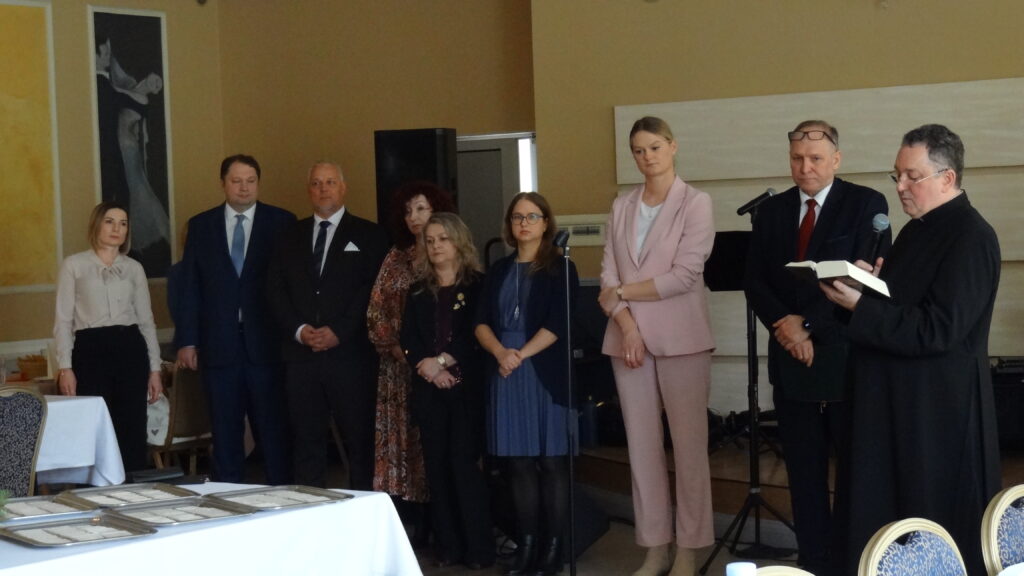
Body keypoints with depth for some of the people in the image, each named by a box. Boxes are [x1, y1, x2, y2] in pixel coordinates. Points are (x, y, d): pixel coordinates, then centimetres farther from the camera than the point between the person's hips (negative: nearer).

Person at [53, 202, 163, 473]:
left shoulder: (134, 268, 11)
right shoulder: (74, 265, 3)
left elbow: (146, 320, 13)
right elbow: (63, 320, 1)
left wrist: (154, 369, 7)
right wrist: (65, 367, -8)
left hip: (130, 349, 3)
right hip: (91, 350, -3)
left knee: (132, 433, 3)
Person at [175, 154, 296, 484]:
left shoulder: (282, 222, 3)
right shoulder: (200, 226, 9)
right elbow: (190, 287, 7)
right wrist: (187, 340, 1)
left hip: (266, 342, -2)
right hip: (219, 343, 2)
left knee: (273, 428, 2)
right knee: (225, 430, 7)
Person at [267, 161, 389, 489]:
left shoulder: (368, 236, 4)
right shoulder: (291, 237, 16)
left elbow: (372, 290, -5)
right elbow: (275, 289, 9)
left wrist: (339, 333, -13)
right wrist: (298, 329, -6)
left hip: (351, 354, -3)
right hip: (301, 355, 3)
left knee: (360, 440, -1)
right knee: (305, 440, 5)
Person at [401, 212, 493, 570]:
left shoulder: (476, 286, 3)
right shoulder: (419, 291, 16)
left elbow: (476, 335, -6)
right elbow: (408, 340, 7)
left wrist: (442, 361, -12)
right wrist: (427, 367, -9)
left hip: (466, 386, -4)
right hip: (429, 388, 4)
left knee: (464, 462, -10)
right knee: (437, 464, 3)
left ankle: (478, 548, -5)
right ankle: (447, 546, 8)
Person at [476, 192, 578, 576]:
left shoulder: (560, 269, 2)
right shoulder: (499, 271, 15)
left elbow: (557, 323, -8)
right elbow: (481, 322, 7)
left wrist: (522, 354, -15)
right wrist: (500, 352, -12)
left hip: (546, 373, -4)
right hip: (505, 375, 4)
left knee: (551, 461, -3)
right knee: (518, 461, 4)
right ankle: (526, 545, 9)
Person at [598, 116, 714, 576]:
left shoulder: (696, 203, -3)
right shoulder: (621, 207, 12)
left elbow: (684, 276, -11)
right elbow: (609, 274, 6)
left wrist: (622, 292, -6)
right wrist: (626, 324, -9)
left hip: (680, 338, -4)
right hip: (628, 337, 5)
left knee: (688, 444, -1)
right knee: (642, 444, 6)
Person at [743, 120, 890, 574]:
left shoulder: (866, 205, -4)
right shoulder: (772, 211, 11)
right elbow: (755, 282, 7)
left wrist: (808, 325, -15)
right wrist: (784, 325, -11)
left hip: (847, 358, -4)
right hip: (792, 358, 4)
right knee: (804, 472, 8)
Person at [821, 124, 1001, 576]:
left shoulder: (970, 237, -16)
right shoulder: (918, 230, 14)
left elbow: (937, 330, -23)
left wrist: (860, 306, -21)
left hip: (938, 408, -9)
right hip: (896, 400, 9)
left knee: (933, 528, 2)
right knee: (884, 512, 13)